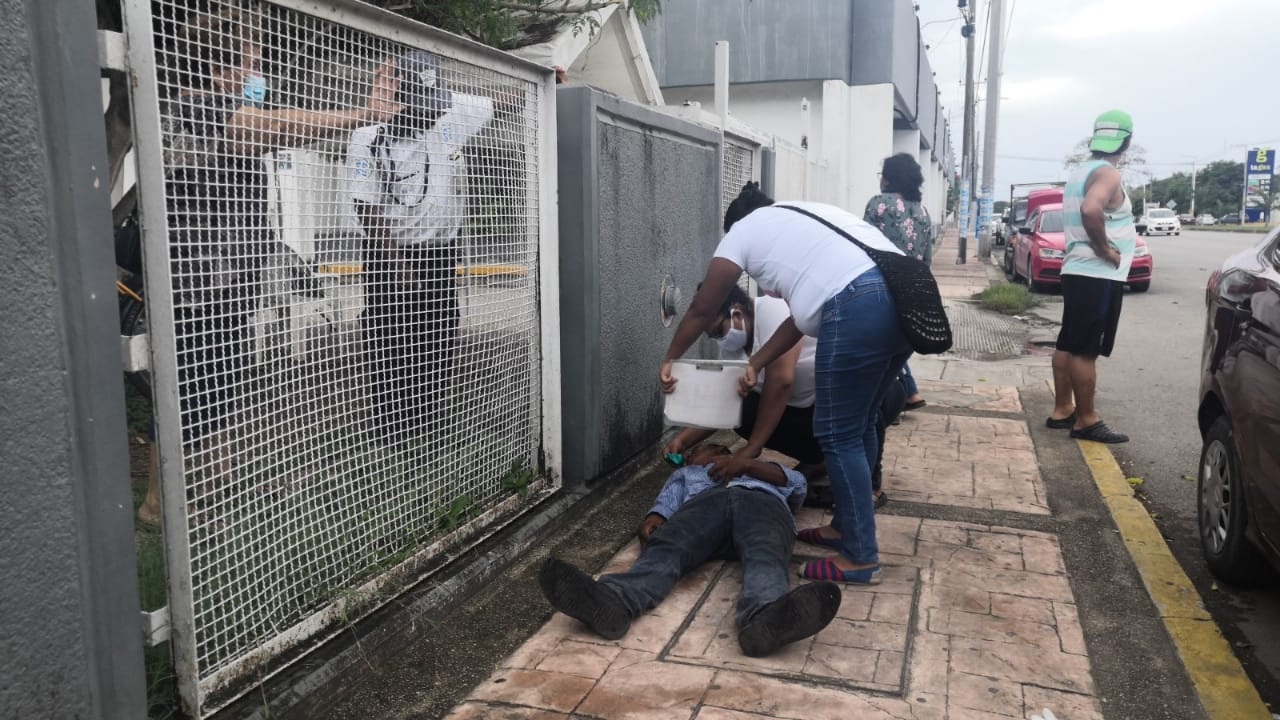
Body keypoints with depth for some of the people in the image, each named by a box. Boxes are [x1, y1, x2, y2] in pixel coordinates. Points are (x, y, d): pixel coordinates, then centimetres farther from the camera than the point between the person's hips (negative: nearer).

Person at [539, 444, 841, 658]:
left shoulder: (759, 470, 46)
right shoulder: (685, 473, 45)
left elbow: (797, 483, 23)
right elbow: (669, 500, 20)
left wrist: (746, 463, 5)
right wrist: (656, 518, -5)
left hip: (762, 501, 0)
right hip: (705, 501, 0)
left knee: (766, 557, -37)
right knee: (665, 549, -34)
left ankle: (764, 618, -69)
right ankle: (611, 602, -63)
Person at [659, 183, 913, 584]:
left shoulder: (743, 230, 15)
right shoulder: (804, 216, 34)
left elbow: (702, 310, 22)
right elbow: (804, 312, 29)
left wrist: (670, 358, 36)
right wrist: (756, 364, 31)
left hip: (858, 308, -8)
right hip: (906, 297, 9)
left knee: (839, 435, 3)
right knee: (859, 425, 20)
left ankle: (861, 559, 10)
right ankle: (846, 527, 33)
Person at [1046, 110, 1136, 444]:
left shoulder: (1081, 172, 14)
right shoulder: (1108, 174, -14)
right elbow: (1091, 210, -33)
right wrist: (1105, 249, -22)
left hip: (1077, 270, 9)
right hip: (1098, 275, -9)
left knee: (1068, 344, 11)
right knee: (1086, 350, -6)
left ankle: (1062, 410, 18)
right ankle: (1086, 421, -1)